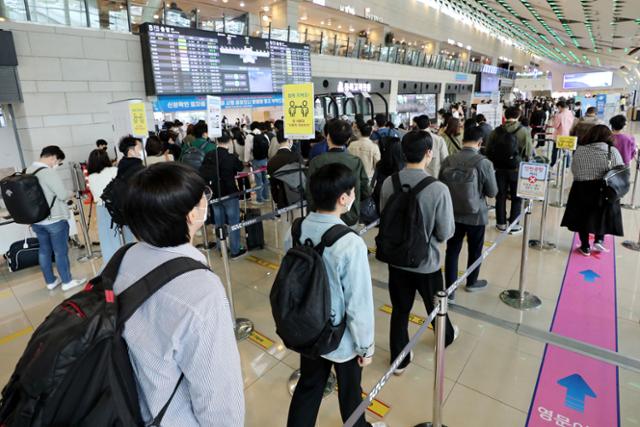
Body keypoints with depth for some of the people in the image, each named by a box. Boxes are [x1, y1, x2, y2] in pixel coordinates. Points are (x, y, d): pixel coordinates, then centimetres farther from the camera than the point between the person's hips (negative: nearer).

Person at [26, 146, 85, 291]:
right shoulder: (48, 172, -22)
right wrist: (71, 194, 0)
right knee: (61, 251, 4)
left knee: (44, 250, 16)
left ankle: (50, 281, 28)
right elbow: (63, 194, -22)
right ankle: (67, 281, 16)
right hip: (54, 220, -8)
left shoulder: (28, 171, 5)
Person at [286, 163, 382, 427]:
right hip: (341, 338, -4)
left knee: (308, 387, 25)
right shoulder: (350, 244, -31)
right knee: (350, 391, 24)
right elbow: (359, 302, -23)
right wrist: (366, 345, -7)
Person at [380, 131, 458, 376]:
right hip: (426, 261, -2)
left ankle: (399, 359, 32)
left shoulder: (389, 183, -12)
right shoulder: (438, 189, -23)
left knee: (400, 310, 17)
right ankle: (446, 337, 53)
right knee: (435, 306, 25)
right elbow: (446, 232, -14)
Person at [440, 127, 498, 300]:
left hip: (453, 213, 2)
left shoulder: (448, 161, -9)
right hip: (476, 215, -2)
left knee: (452, 251, 9)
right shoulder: (485, 163, -17)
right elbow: (492, 192, -7)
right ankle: (471, 282, 39)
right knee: (474, 250, 19)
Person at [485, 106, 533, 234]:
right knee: (516, 197, 11)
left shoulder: (496, 131, -6)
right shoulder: (524, 131, -12)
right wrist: (524, 161, 12)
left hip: (500, 169, 2)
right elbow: (529, 152, -8)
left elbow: (488, 150, 1)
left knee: (500, 196, 13)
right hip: (517, 169, -2)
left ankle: (501, 223, 20)